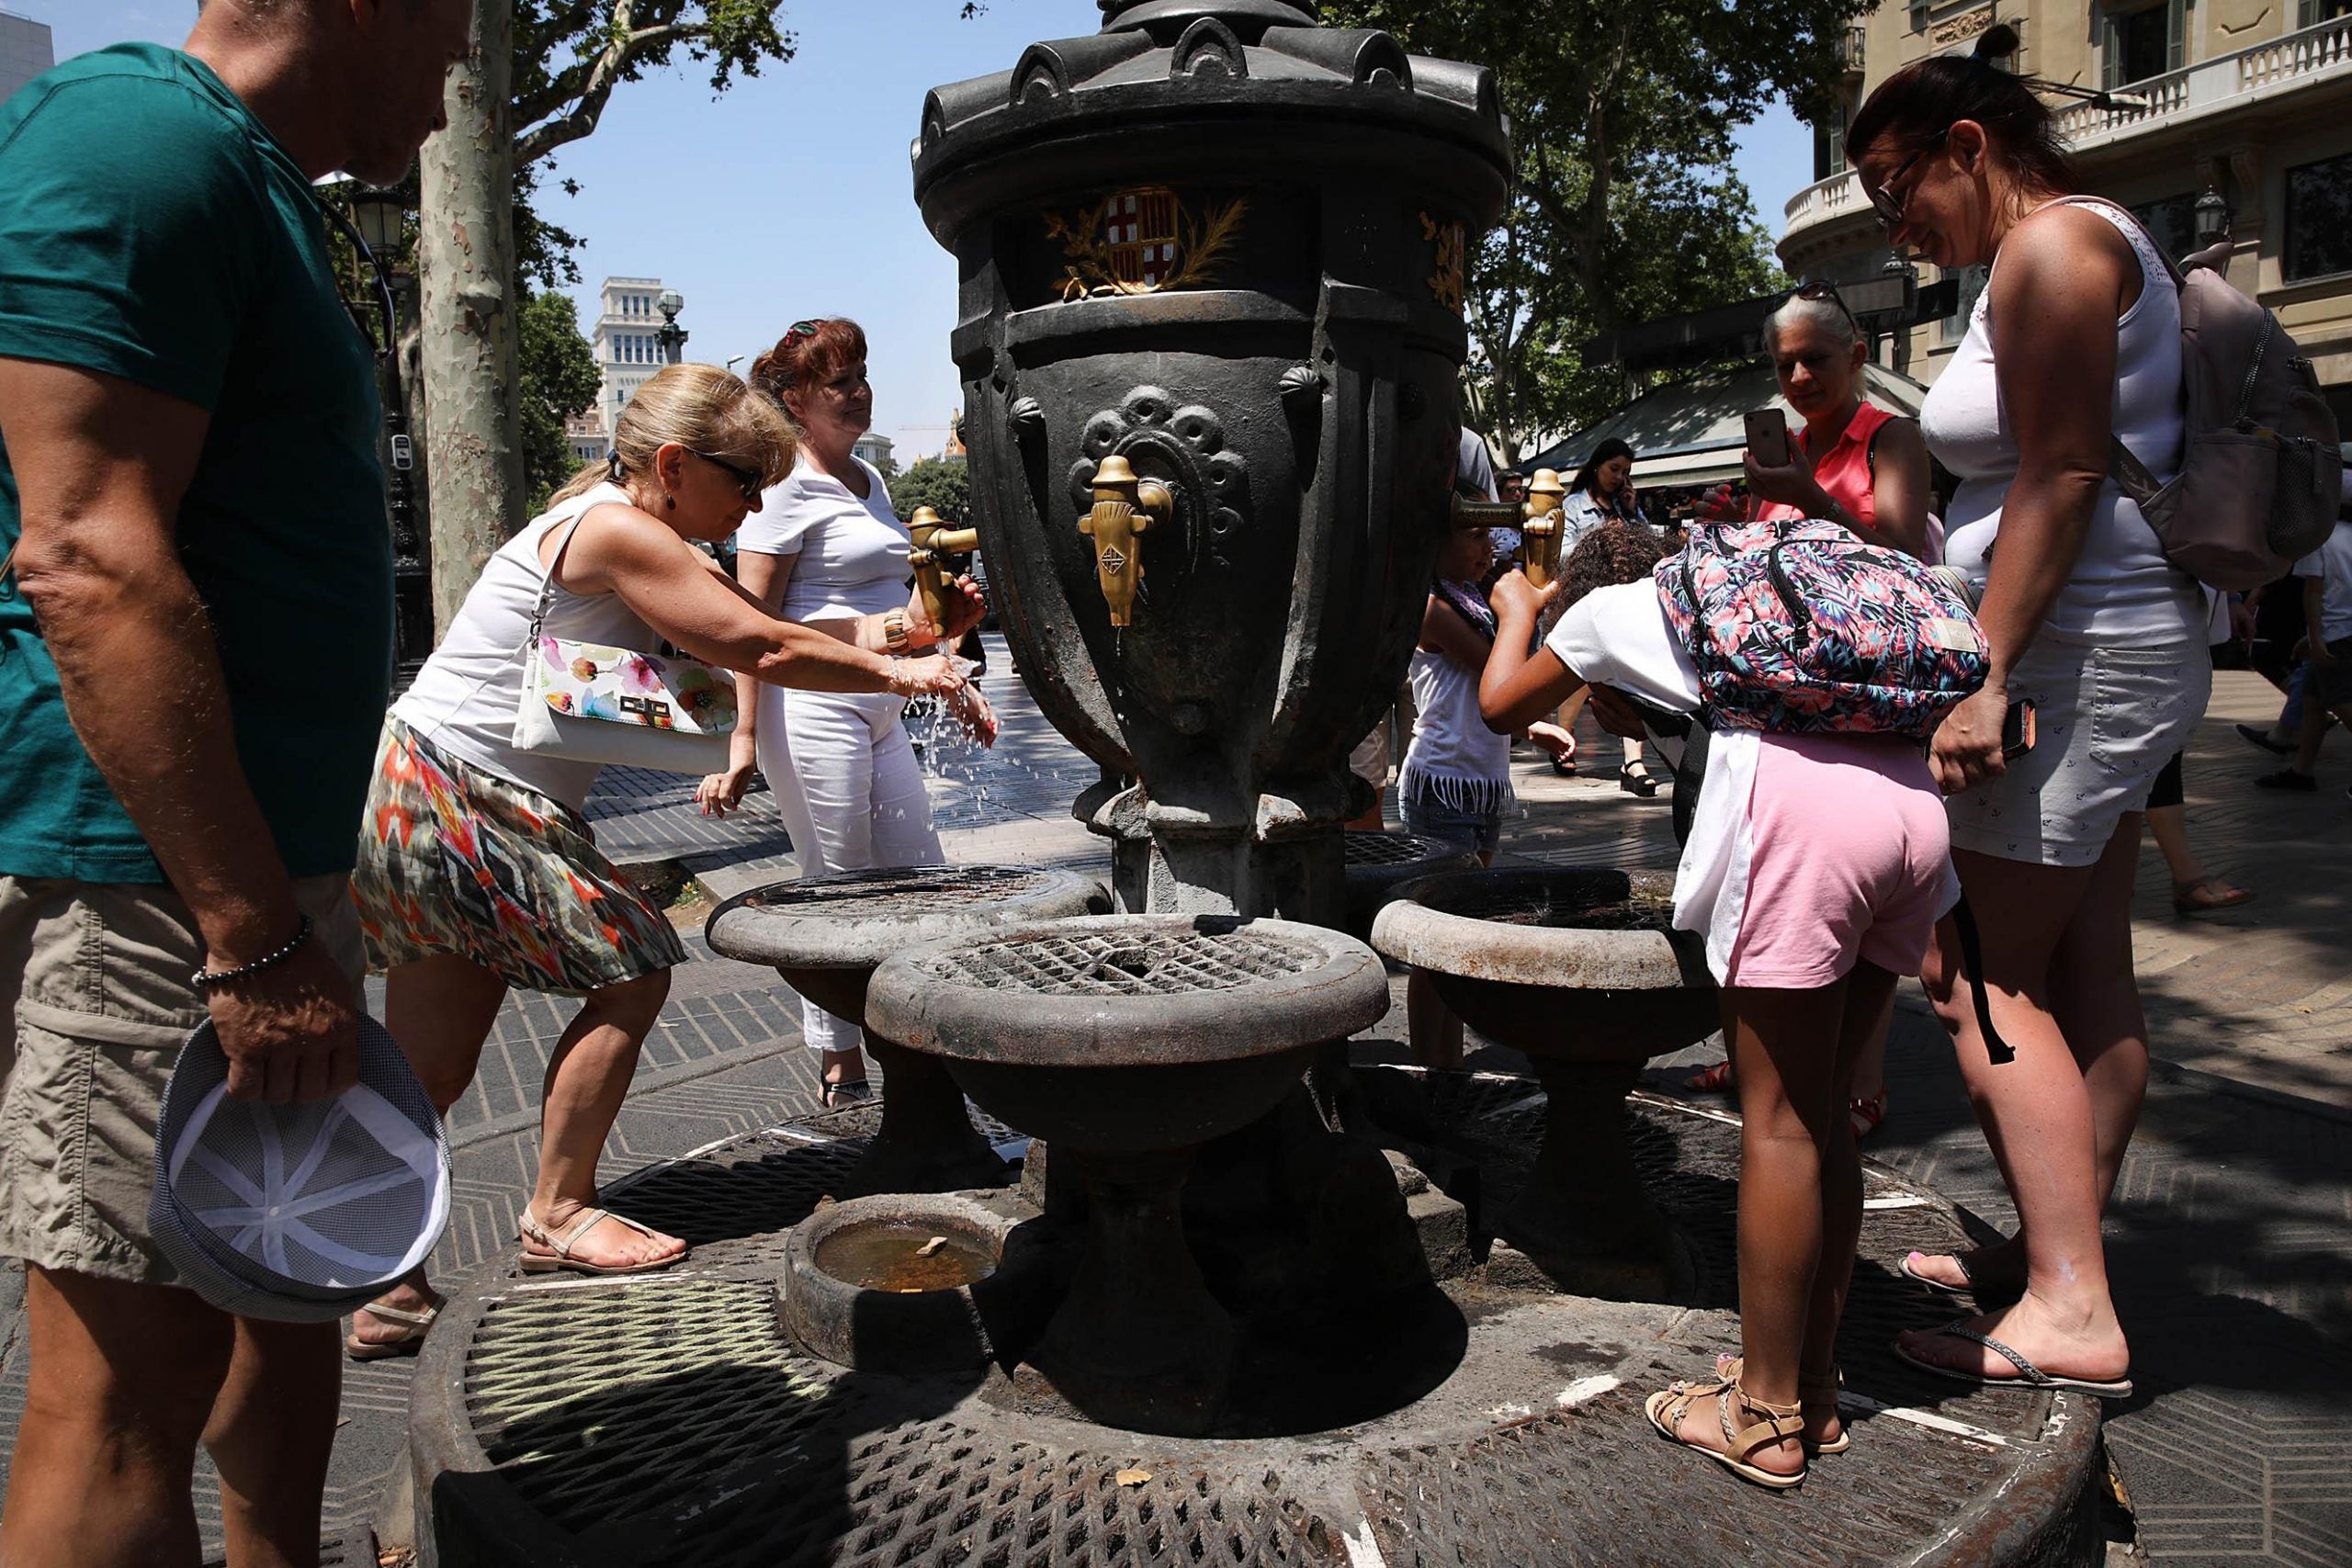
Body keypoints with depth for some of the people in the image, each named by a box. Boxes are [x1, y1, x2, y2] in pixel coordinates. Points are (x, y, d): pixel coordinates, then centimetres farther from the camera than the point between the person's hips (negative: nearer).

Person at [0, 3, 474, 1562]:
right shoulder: (134, 138, -12)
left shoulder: (247, 189, 20)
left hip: (267, 862, 10)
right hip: (161, 879, -10)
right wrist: (256, 936, -24)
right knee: (133, 1376, -2)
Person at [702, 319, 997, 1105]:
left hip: (880, 713, 8)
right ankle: (842, 1071, 15)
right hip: (814, 709, -8)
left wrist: (950, 684, 24)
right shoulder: (787, 488, -9)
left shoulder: (870, 478, 17)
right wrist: (743, 742, -20)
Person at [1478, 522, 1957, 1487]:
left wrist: (1518, 615, 50)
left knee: (1778, 1119, 1)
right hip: (1914, 796, 7)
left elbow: (1501, 704, 32)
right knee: (1822, 1111, 15)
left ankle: (1766, 1417, 10)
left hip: (1804, 798, -7)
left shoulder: (1609, 609, 19)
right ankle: (1813, 1391, 24)